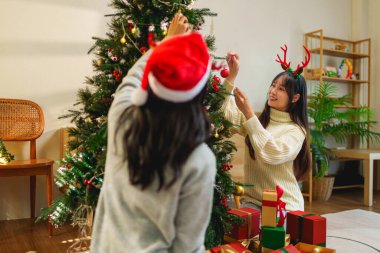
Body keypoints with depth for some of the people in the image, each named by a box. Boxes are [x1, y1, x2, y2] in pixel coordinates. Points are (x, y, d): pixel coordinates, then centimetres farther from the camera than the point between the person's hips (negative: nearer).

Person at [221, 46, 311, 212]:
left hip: (285, 205, -2)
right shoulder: (256, 119, 7)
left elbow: (273, 154, -23)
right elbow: (225, 115, -11)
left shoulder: (296, 130, -4)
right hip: (252, 200, 2)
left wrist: (248, 113, -23)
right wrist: (231, 76, -15)